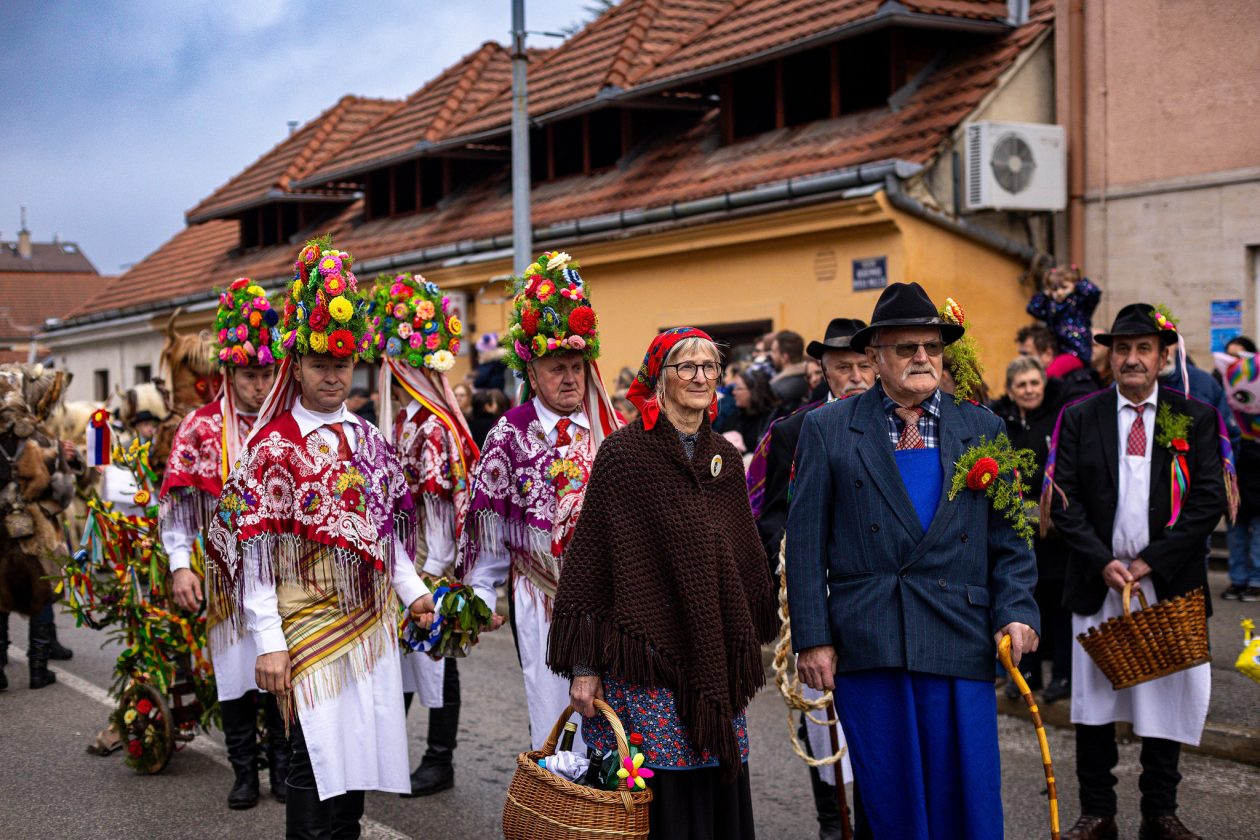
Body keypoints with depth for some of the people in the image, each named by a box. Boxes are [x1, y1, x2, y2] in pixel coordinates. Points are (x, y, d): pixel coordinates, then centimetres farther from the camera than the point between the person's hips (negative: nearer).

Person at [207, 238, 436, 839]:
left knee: (358, 759, 11)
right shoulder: (273, 447, -9)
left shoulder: (365, 437, 10)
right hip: (308, 626, -6)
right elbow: (256, 552, -12)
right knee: (319, 767, -4)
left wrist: (411, 589, 7)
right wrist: (268, 643, -16)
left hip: (370, 623, 6)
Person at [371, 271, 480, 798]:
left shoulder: (434, 427, -16)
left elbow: (438, 501, -17)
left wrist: (434, 570, -17)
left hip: (428, 562, -8)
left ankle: (439, 761, 14)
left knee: (435, 657, 3)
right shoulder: (395, 420, 8)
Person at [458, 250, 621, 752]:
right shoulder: (509, 436, -1)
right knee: (551, 714, 1)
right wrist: (480, 593, 0)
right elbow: (488, 520, 0)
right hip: (539, 596, -2)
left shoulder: (610, 432, 6)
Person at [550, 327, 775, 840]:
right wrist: (584, 665, -11)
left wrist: (744, 652, 17)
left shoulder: (726, 460, 11)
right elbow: (588, 558, -7)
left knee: (716, 794, 6)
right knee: (653, 797, -4)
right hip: (644, 665, -5)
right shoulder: (623, 453, -6)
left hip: (715, 663, 5)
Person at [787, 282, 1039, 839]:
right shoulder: (828, 429, 5)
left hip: (959, 644, 1)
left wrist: (1016, 611, -3)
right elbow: (805, 542, 2)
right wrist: (812, 638, -4)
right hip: (864, 646, -1)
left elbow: (1009, 535, 11)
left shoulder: (982, 428, 11)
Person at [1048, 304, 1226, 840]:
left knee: (1166, 702, 7)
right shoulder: (1080, 418, 4)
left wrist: (1151, 561, -12)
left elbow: (1209, 499, -5)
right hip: (1098, 582, 1)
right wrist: (1103, 562, -12)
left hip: (1169, 584, 0)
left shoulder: (1195, 419, 3)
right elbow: (1064, 500, -1)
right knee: (1093, 704, 5)